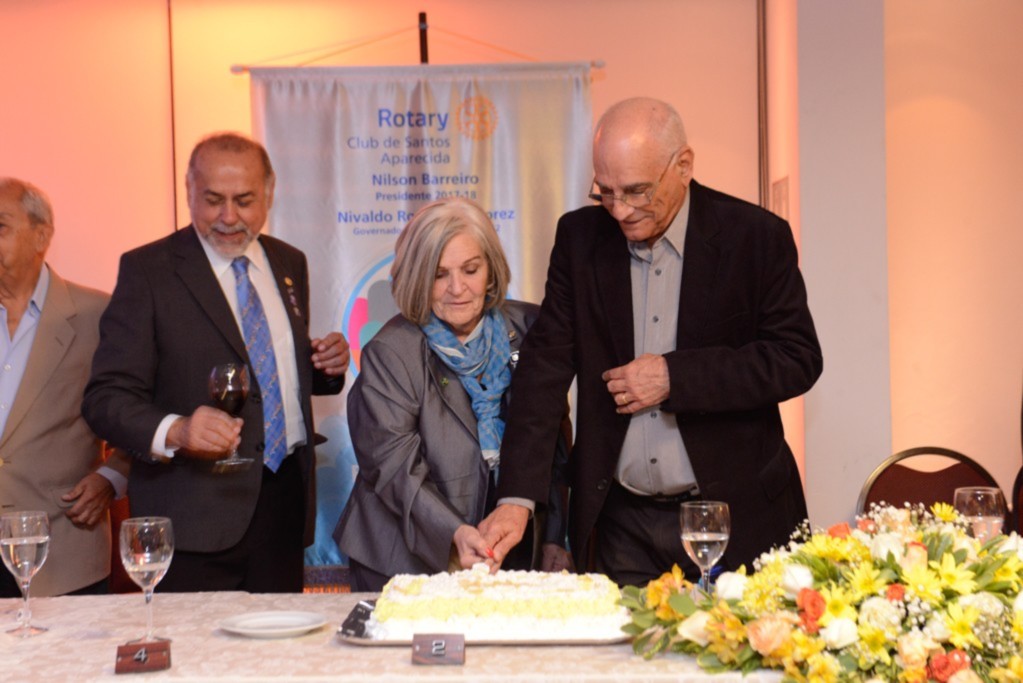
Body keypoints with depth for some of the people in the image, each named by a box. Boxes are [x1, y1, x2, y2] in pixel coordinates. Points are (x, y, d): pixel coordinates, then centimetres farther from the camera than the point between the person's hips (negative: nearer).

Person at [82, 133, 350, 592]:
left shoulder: (289, 264, 13)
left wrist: (326, 366, 2)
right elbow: (106, 398, -10)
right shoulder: (147, 270, -4)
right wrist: (174, 431, -29)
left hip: (285, 500, 5)